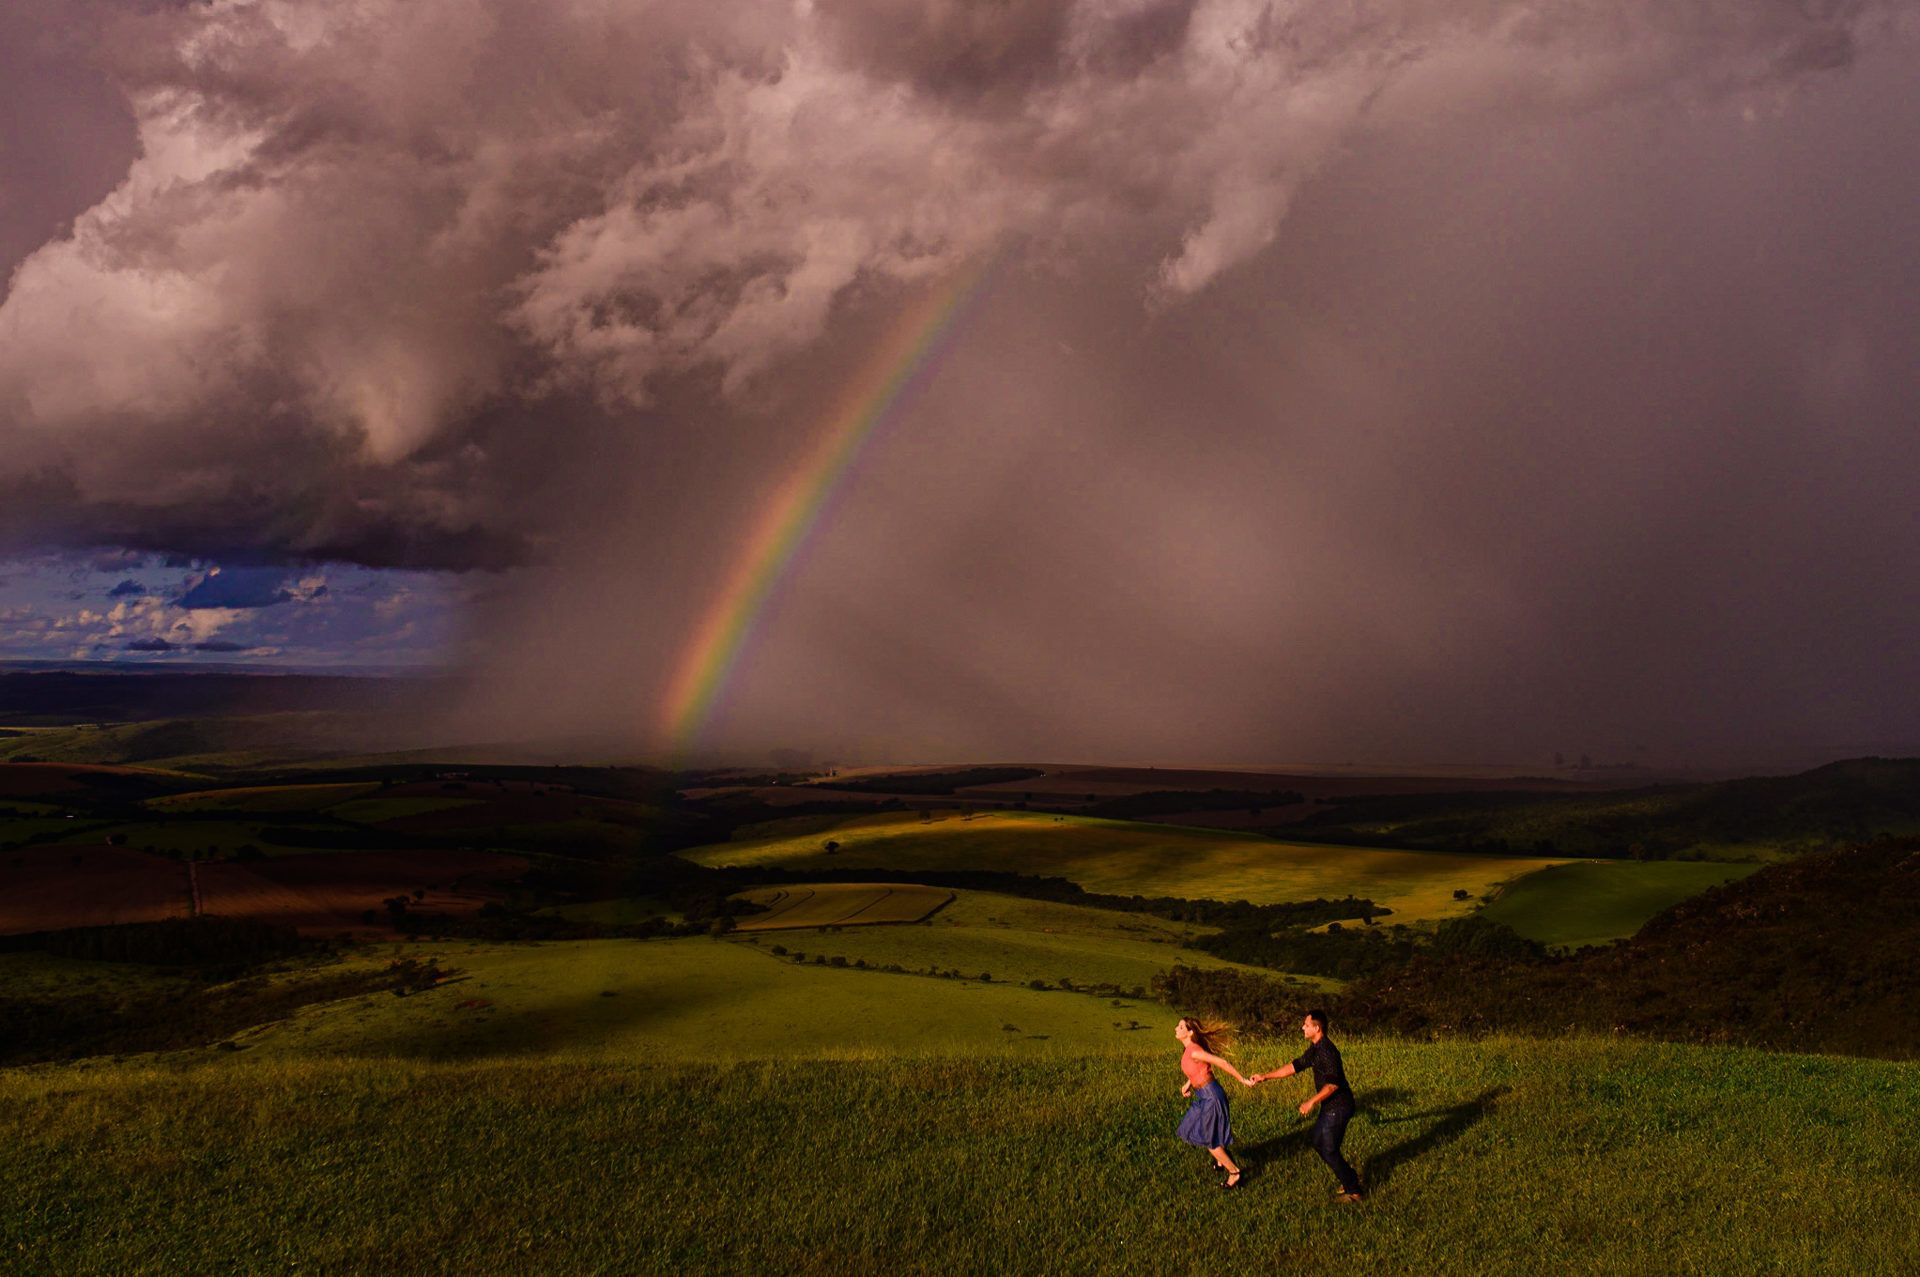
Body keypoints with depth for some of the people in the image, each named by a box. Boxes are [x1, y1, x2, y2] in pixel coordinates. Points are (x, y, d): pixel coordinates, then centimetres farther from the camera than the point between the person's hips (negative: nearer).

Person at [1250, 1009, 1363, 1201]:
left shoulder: (1327, 1051, -24)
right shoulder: (1315, 1049, 9)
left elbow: (1333, 1083, -29)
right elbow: (1295, 1066, 15)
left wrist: (1311, 1101, -25)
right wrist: (1265, 1077, 13)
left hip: (1338, 1108, -10)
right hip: (1330, 1107, 10)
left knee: (1329, 1150, -3)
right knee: (1319, 1144, 18)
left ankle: (1353, 1191, 9)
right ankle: (1349, 1180, 27)